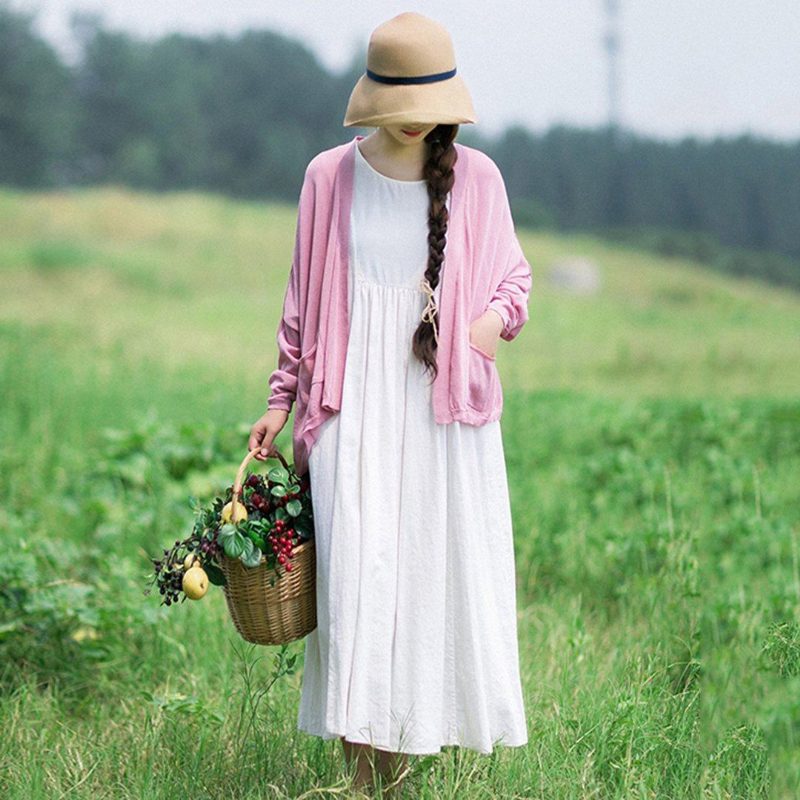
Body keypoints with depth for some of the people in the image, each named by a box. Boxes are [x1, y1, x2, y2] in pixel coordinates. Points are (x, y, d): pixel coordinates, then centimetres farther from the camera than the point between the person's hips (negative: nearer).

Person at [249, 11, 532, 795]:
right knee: (357, 560, -9)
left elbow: (513, 274, 12)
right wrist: (282, 401, 8)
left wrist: (495, 318, -10)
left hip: (445, 400, 1)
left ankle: (419, 725, 15)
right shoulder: (329, 177, 3)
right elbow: (303, 297, 10)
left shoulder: (475, 177, 3)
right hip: (356, 397, -1)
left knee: (442, 562, 1)